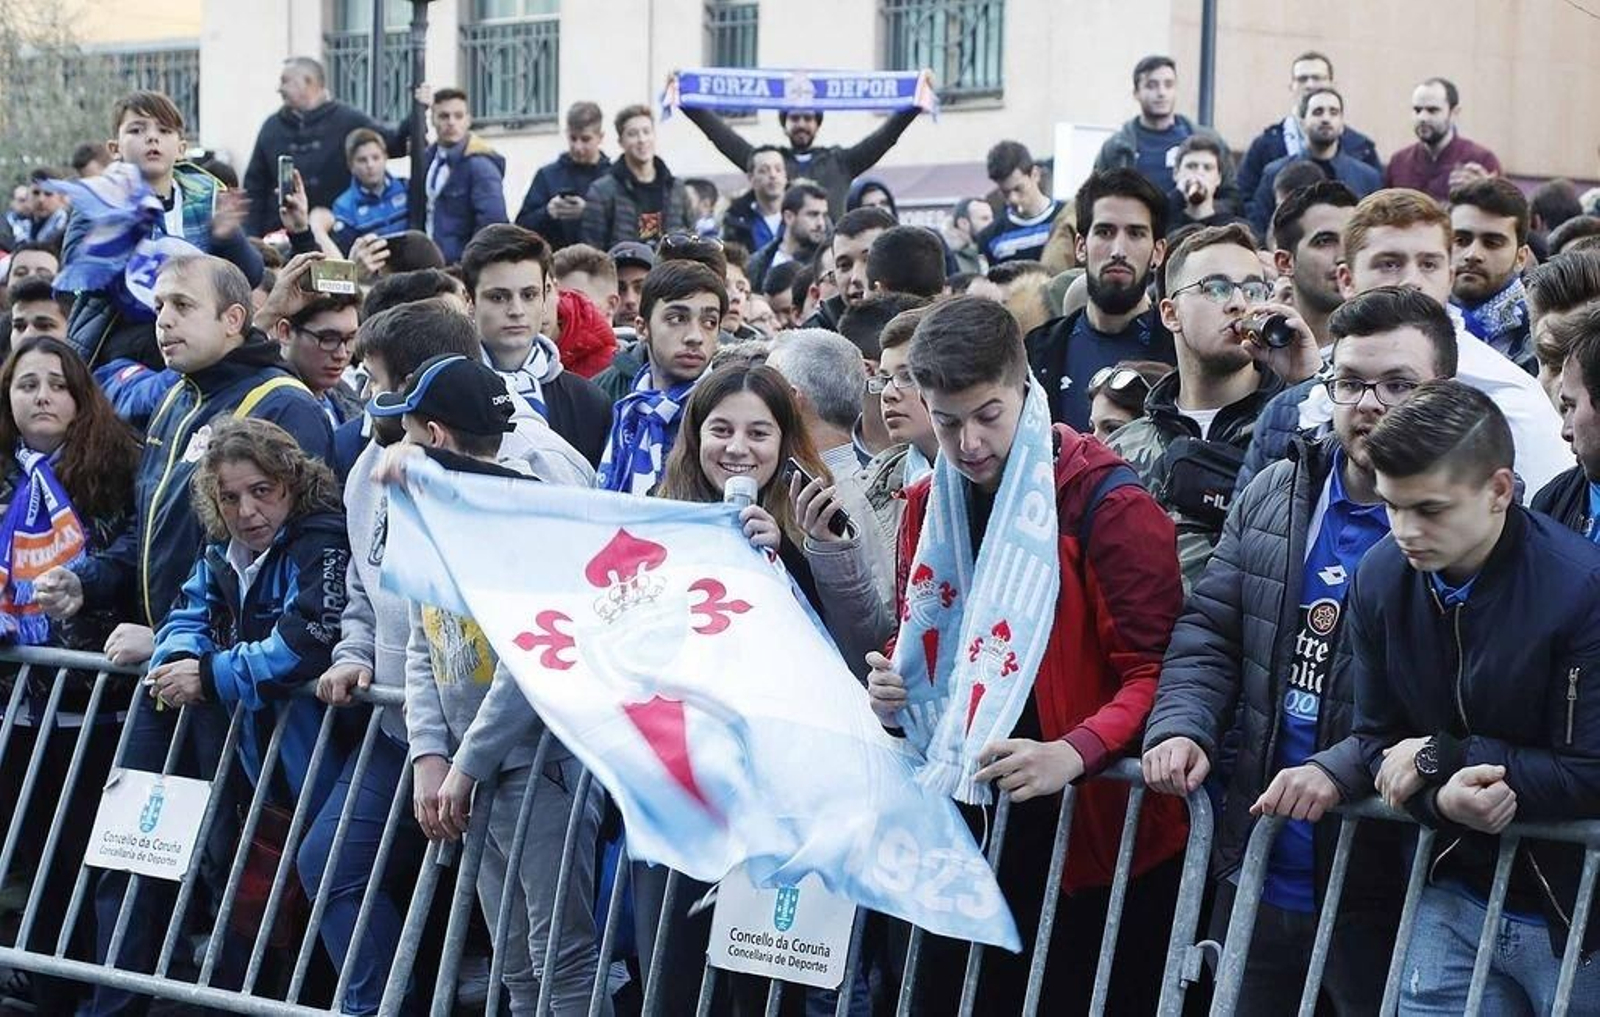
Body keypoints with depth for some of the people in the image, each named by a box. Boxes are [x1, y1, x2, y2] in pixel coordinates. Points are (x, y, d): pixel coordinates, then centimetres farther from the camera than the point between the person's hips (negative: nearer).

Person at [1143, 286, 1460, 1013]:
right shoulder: (1273, 497, 8)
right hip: (1255, 868, 6)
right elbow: (1208, 633, 12)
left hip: (1382, 888, -5)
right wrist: (1182, 728, -7)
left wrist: (1341, 769, -29)